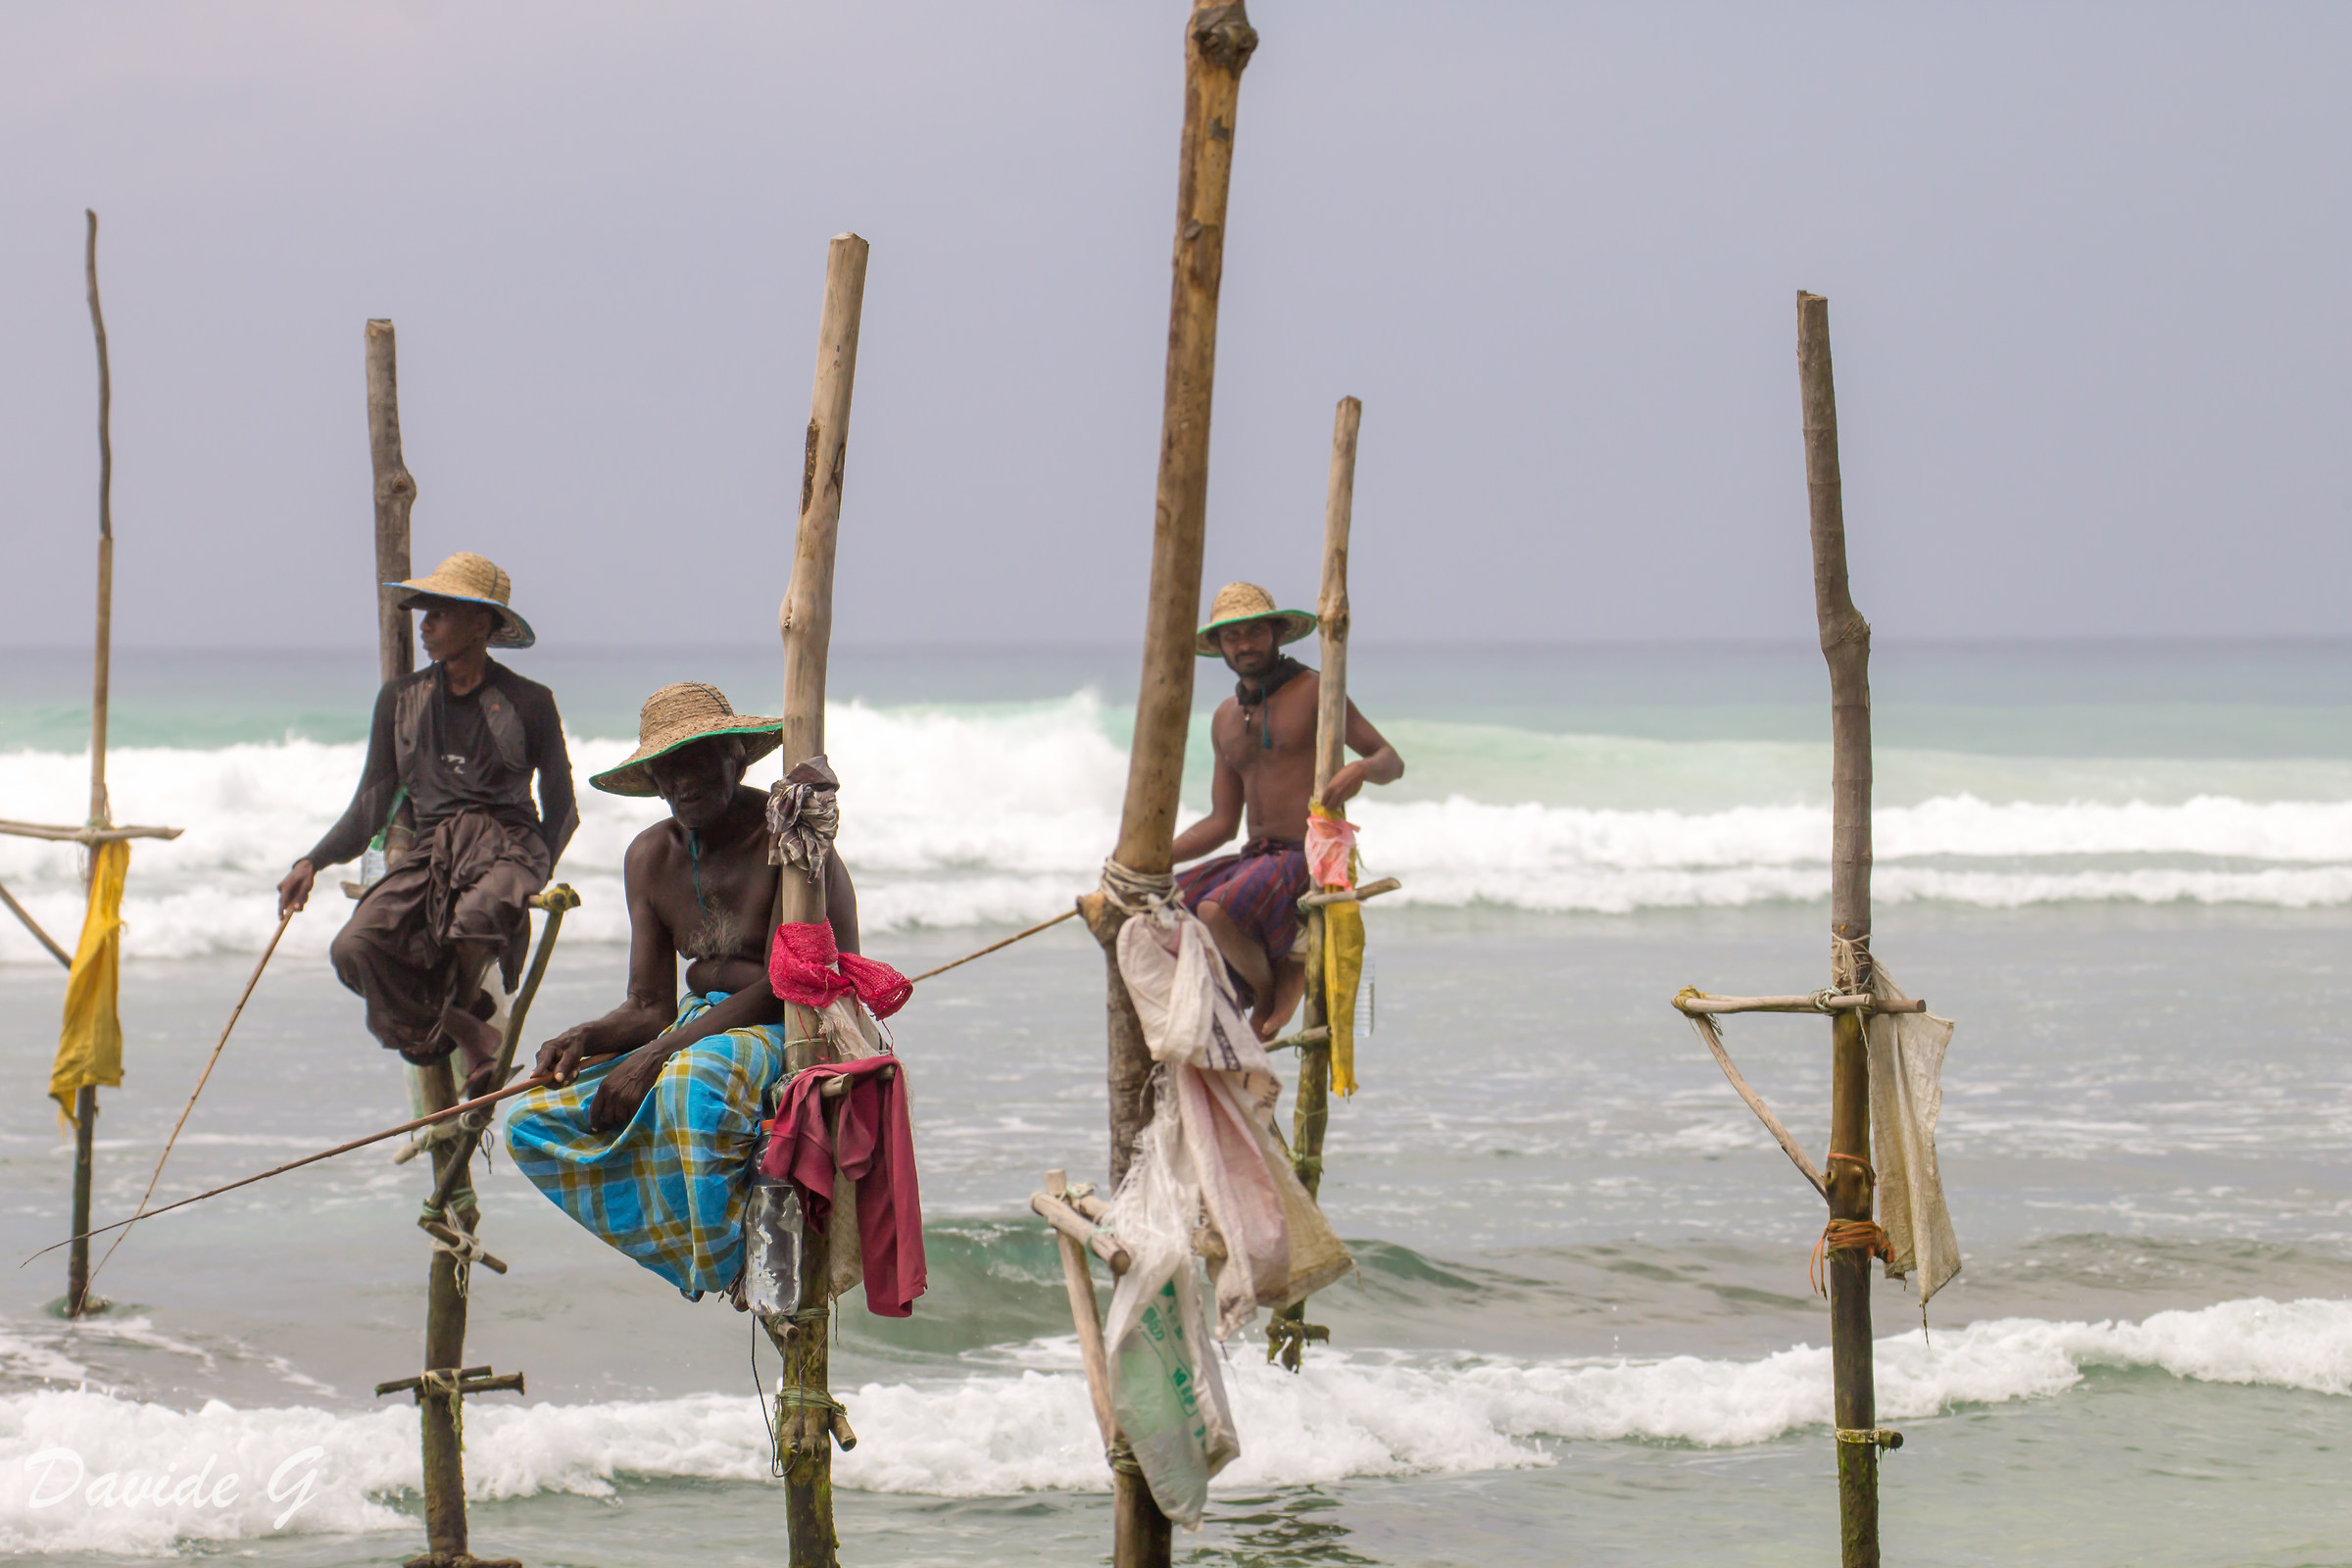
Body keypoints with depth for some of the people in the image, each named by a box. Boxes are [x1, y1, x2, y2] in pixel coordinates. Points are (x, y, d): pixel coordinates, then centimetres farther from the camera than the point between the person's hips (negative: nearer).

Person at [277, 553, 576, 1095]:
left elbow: (560, 810, 10)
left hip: (507, 846, -3)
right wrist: (313, 862, 2)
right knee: (355, 948, -26)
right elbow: (372, 807, 16)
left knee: (477, 916, -40)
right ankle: (465, 1031, -9)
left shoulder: (529, 704, 5)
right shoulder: (402, 700, 15)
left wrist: (536, 876, -6)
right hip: (432, 851, 3)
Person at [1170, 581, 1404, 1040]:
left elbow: (1392, 761, -3)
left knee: (1215, 911, -32)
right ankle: (1283, 965, 0)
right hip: (1255, 859, 7)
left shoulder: (1312, 692, -1)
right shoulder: (1226, 718, 18)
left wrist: (1361, 768, -27)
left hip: (1308, 860, -7)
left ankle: (1269, 990, -2)